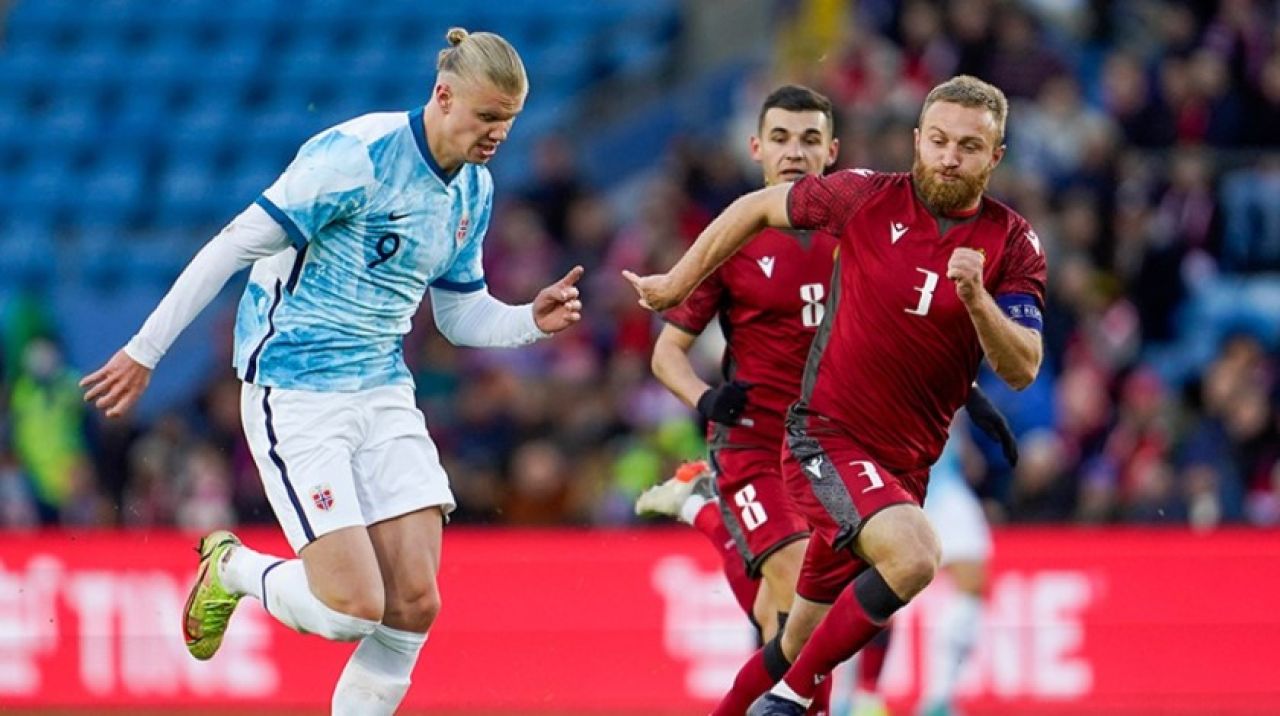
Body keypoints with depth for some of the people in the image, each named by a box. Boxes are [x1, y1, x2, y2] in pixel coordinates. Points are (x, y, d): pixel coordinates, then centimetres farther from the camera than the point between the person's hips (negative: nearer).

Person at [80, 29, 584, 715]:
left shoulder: (474, 190, 7)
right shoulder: (357, 155, -19)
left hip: (383, 393, 8)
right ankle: (229, 567, 16)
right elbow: (236, 245, -16)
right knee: (354, 606, -14)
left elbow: (461, 315, 17)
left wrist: (532, 321, -4)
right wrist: (145, 350, -15)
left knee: (414, 605, -4)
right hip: (294, 393, -8)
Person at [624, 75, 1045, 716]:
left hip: (904, 464, 4)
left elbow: (1022, 370, -9)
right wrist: (679, 282, 15)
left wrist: (976, 298, -26)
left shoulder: (1013, 244, -1)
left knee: (800, 648, 12)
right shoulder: (867, 198, -6)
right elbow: (758, 208, 9)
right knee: (914, 553, -31)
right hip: (826, 438, -4)